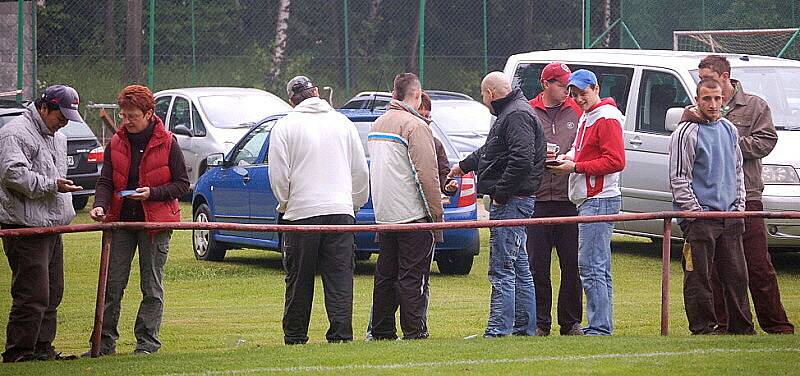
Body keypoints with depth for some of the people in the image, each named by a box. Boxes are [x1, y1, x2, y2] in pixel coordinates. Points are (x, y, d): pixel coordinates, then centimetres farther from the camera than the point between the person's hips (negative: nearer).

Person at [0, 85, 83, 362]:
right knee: (32, 293, -12)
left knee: (52, 293, 12)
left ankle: (43, 347, 18)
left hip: (52, 226, 10)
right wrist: (51, 185, -19)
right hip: (26, 227, -10)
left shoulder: (57, 138, 21)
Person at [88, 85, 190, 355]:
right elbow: (105, 181, 7)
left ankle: (147, 341, 7)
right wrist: (100, 205, -13)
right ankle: (105, 341, 6)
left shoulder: (167, 143, -4)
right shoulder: (116, 144, 6)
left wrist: (153, 193, -16)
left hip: (155, 221, -3)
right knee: (112, 284, 1)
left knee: (152, 287, 2)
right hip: (120, 221, 3)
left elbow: (182, 183, -2)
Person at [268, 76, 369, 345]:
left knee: (299, 281, 6)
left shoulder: (285, 126, -1)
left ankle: (295, 337, 12)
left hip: (301, 212, -2)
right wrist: (355, 204, 22)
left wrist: (285, 202, 11)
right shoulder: (342, 123, 9)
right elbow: (361, 170, 13)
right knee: (340, 279, 2)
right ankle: (341, 334, -5)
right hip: (341, 211, 2)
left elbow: (278, 174, -5)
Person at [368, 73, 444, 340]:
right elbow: (427, 174, -17)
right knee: (412, 277, -5)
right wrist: (437, 213, -12)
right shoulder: (415, 125, -13)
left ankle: (381, 331, 14)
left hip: (384, 213, 8)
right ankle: (414, 332, -7)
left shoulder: (377, 125, 14)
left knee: (385, 275, 12)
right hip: (413, 213, -8)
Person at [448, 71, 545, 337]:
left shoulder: (517, 115, -13)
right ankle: (525, 328, 17)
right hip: (513, 201, 11)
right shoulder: (509, 113, 21)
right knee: (519, 268, 13)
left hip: (511, 202, -11)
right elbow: (488, 151, 38)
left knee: (501, 270, -11)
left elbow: (522, 160, -25)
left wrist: (500, 194, -19)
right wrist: (463, 166, 50)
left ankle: (498, 330, -13)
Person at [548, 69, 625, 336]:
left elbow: (615, 161, -18)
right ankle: (602, 326, 16)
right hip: (588, 200, 11)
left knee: (591, 267, -13)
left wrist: (575, 166, -17)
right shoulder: (586, 117, 21)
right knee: (599, 269, 12)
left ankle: (599, 329, -14)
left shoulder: (607, 118, -11)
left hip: (599, 201, -11)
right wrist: (568, 158, 7)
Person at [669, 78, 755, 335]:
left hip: (730, 215, 6)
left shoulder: (729, 129, 12)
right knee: (699, 277, -3)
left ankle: (742, 327, 17)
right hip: (700, 216, -6)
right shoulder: (687, 133, -9)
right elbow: (678, 178, -10)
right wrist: (696, 211, -13)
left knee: (737, 274, 9)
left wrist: (739, 205, 12)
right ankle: (703, 328, 3)